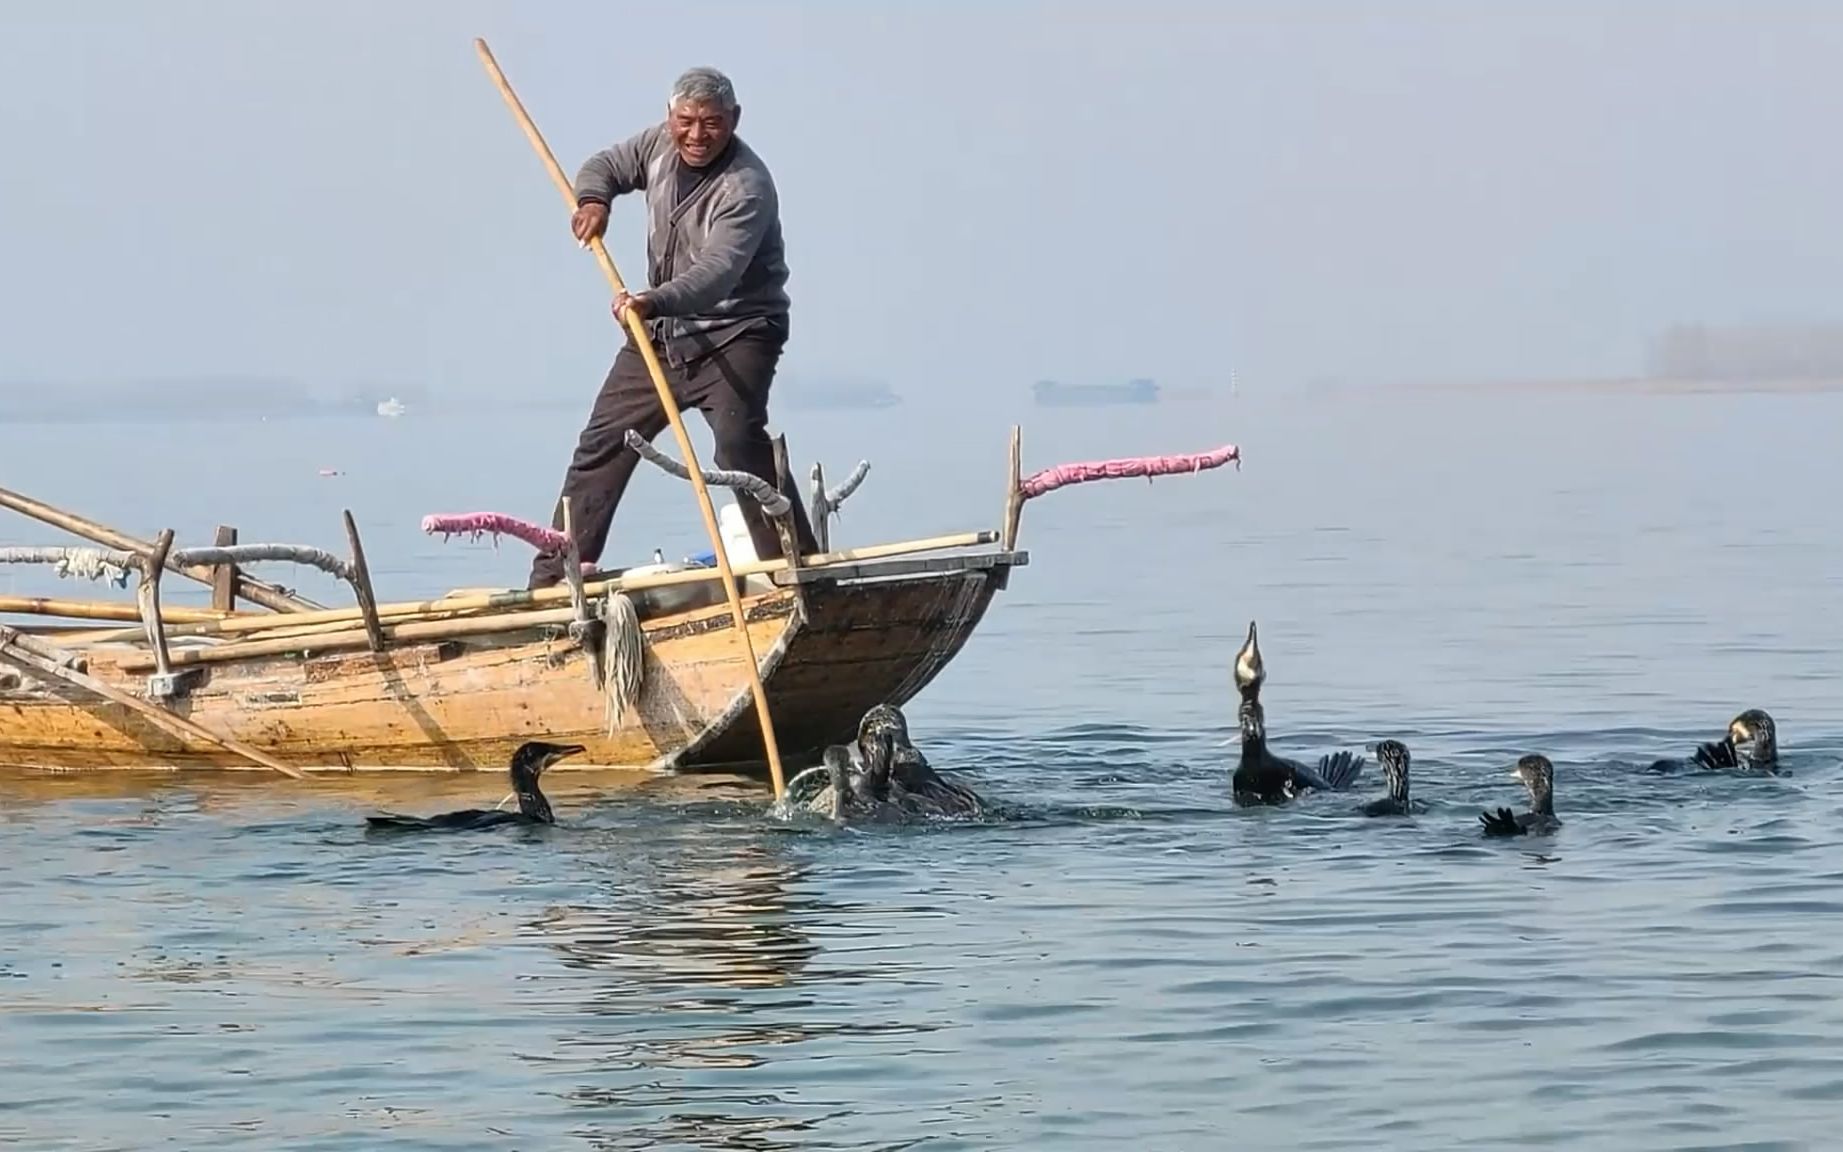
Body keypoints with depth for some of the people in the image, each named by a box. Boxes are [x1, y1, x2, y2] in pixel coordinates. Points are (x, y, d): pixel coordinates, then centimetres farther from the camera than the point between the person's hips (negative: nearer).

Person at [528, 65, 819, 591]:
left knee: (739, 440, -28)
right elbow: (606, 165, 17)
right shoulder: (660, 143, -2)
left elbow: (717, 272, -38)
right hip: (661, 331, 8)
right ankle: (553, 576, 17)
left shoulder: (747, 187, -24)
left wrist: (654, 302, -55)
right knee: (602, 443, 9)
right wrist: (593, 200, -8)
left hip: (735, 334, -7)